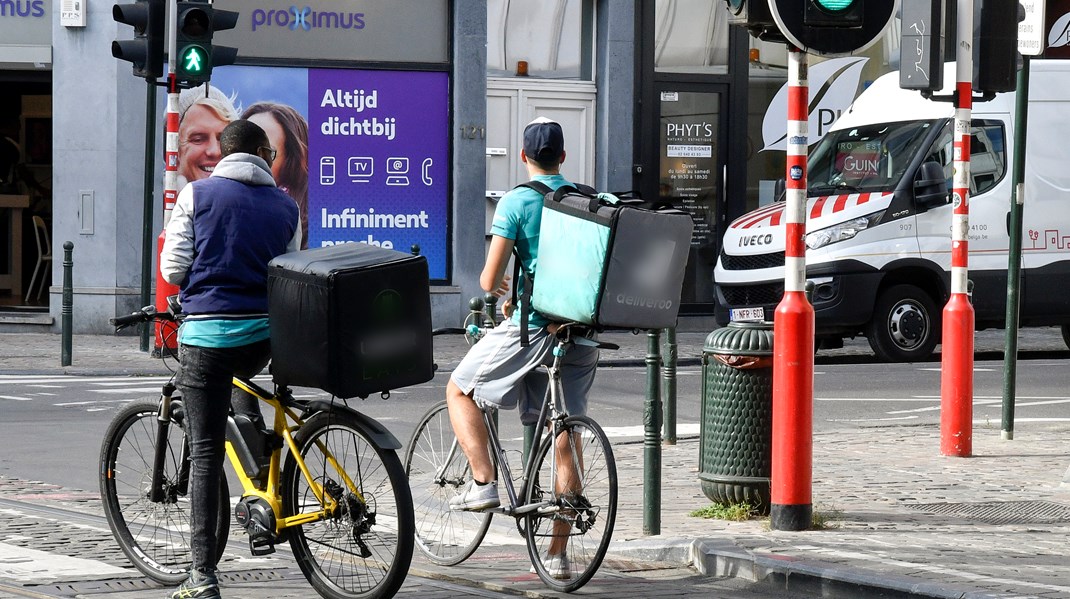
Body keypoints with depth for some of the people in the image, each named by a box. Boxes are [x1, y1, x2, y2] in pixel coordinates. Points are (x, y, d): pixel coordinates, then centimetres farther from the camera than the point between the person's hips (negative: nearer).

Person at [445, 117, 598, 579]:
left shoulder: (516, 202, -6)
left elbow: (489, 280, -9)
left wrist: (499, 290, 15)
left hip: (531, 328, -5)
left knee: (459, 390, 16)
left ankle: (484, 483, 3)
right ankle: (558, 553, 9)